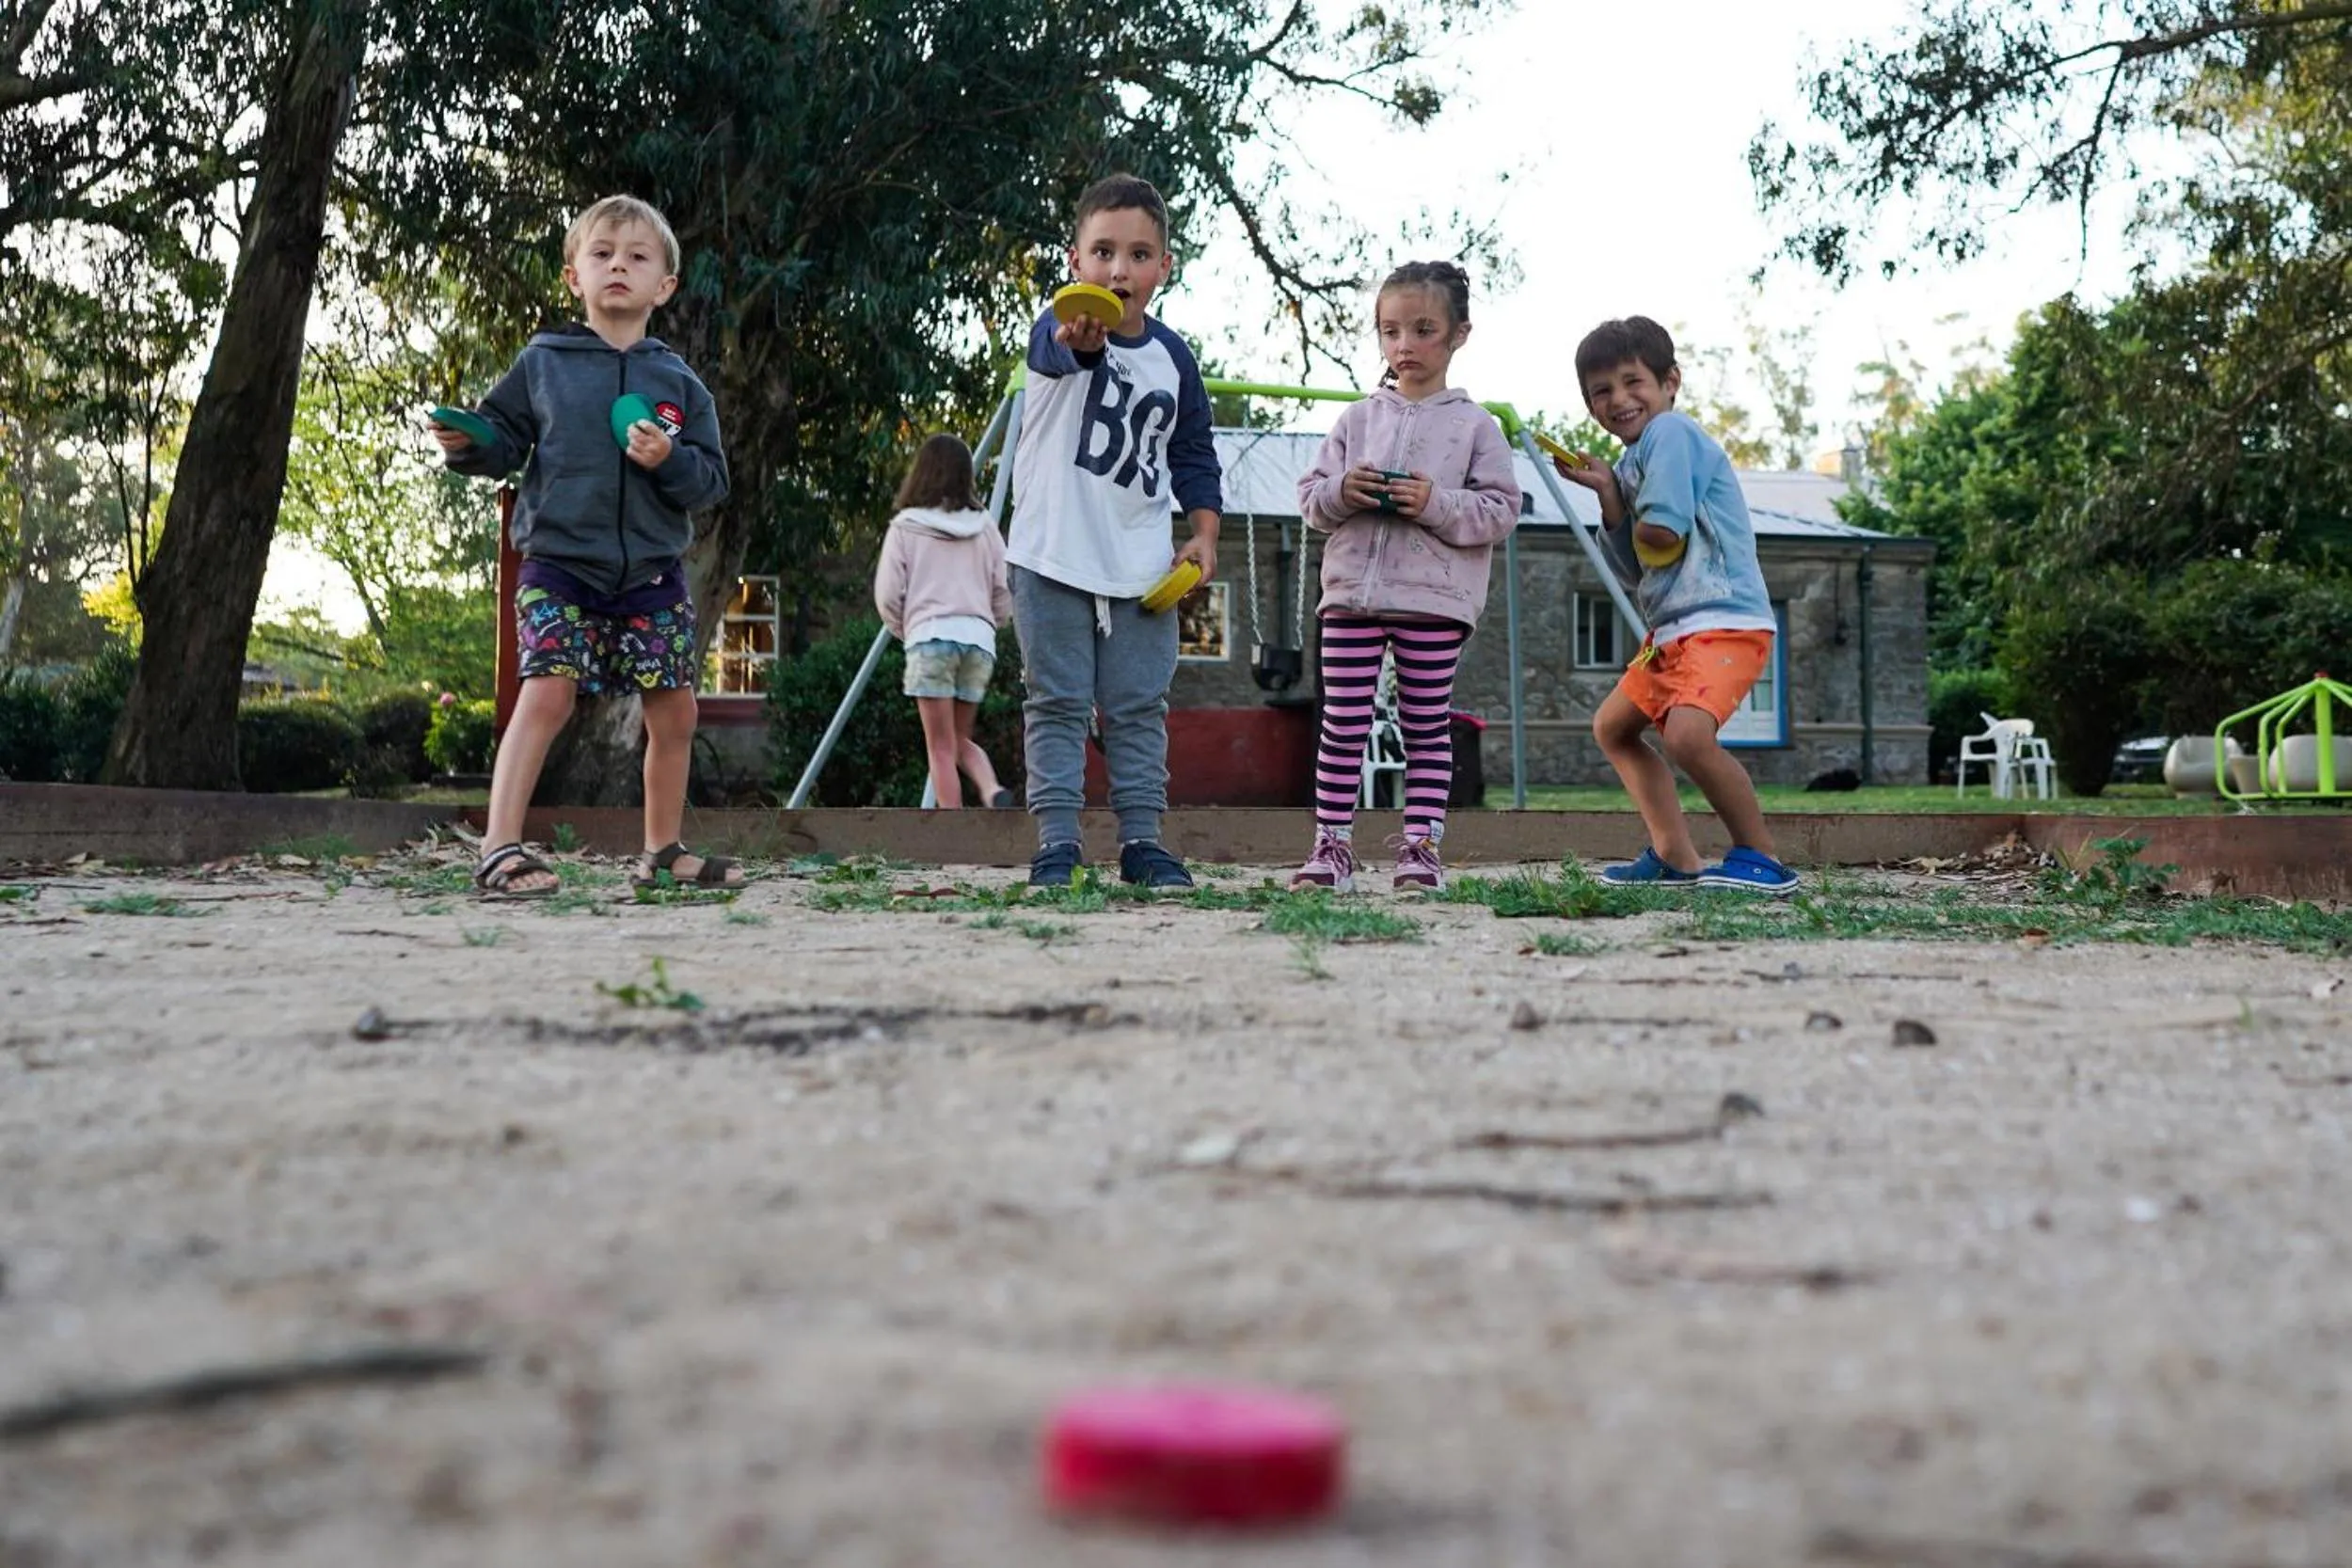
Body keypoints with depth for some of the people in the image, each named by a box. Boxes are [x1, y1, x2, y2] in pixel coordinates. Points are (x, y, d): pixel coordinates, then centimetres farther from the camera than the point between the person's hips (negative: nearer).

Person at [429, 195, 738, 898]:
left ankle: (663, 851, 24)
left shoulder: (679, 384, 7)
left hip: (654, 573, 3)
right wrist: (468, 444, -15)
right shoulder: (542, 362, 4)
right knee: (548, 691, -19)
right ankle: (500, 848, -18)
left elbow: (712, 481, 4)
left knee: (674, 711, 7)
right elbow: (505, 441, 6)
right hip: (560, 561, -3)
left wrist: (670, 460, -15)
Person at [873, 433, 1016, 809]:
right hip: (979, 638, 4)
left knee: (941, 748, 1)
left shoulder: (906, 527, 2)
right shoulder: (985, 526, 11)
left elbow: (887, 595, -1)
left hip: (930, 637, -3)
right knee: (960, 739, 18)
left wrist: (902, 629, 17)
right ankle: (993, 791, -9)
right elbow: (1004, 594, 9)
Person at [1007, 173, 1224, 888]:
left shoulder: (1173, 358, 4)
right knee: (1057, 705, 1)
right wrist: (1078, 338, -61)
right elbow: (1055, 351, -37)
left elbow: (1194, 456, 15)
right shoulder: (1058, 333, -10)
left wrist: (1204, 533, 3)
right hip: (1053, 559, -3)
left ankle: (1141, 840, 13)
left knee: (1139, 709, 7)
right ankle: (1057, 841, 5)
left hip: (1142, 567, 4)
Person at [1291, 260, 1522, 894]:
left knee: (1427, 725, 4)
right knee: (1343, 722, 1)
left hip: (1435, 600, -2)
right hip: (1351, 592, 2)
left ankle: (1421, 845, 8)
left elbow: (1501, 510, -2)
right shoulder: (1357, 420, 11)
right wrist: (1340, 493, -11)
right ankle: (1332, 844, 5)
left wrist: (1436, 503, -15)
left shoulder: (1475, 426, 4)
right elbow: (1309, 497, 11)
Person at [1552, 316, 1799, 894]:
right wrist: (1607, 494, 0)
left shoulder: (1670, 431, -9)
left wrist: (1629, 521, 1)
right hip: (1671, 629, 11)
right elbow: (1632, 570, 10)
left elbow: (1663, 531, -22)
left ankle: (1761, 859, -16)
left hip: (1723, 619, -11)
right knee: (1612, 727, 20)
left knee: (1687, 733, -30)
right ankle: (1674, 857, 18)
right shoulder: (1631, 463, 17)